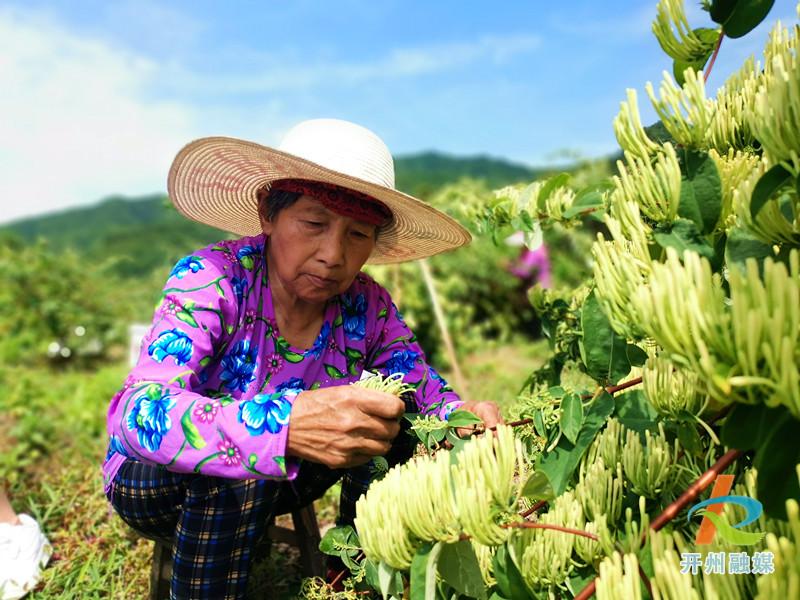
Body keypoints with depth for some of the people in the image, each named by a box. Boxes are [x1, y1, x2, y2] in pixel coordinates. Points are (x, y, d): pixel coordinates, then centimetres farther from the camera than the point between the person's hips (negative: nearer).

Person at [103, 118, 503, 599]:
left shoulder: (367, 306, -14)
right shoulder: (209, 280, -26)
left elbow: (425, 387, -10)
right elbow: (141, 414, -38)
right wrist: (284, 425, -55)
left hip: (272, 485, 4)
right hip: (154, 481, -3)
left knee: (391, 419, -16)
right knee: (234, 468, -35)